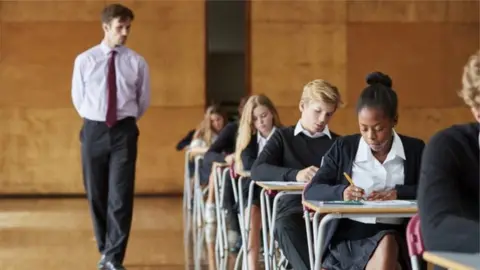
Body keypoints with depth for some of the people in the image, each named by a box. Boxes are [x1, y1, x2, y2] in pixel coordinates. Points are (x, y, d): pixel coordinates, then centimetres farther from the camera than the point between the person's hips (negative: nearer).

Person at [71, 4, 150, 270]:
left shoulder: (137, 62, -1)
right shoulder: (84, 60, 1)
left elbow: (143, 101, 11)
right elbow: (78, 98, 11)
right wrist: (94, 121, 12)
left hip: (124, 131, -1)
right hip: (94, 130, 1)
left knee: (120, 196, -5)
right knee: (96, 194, 8)